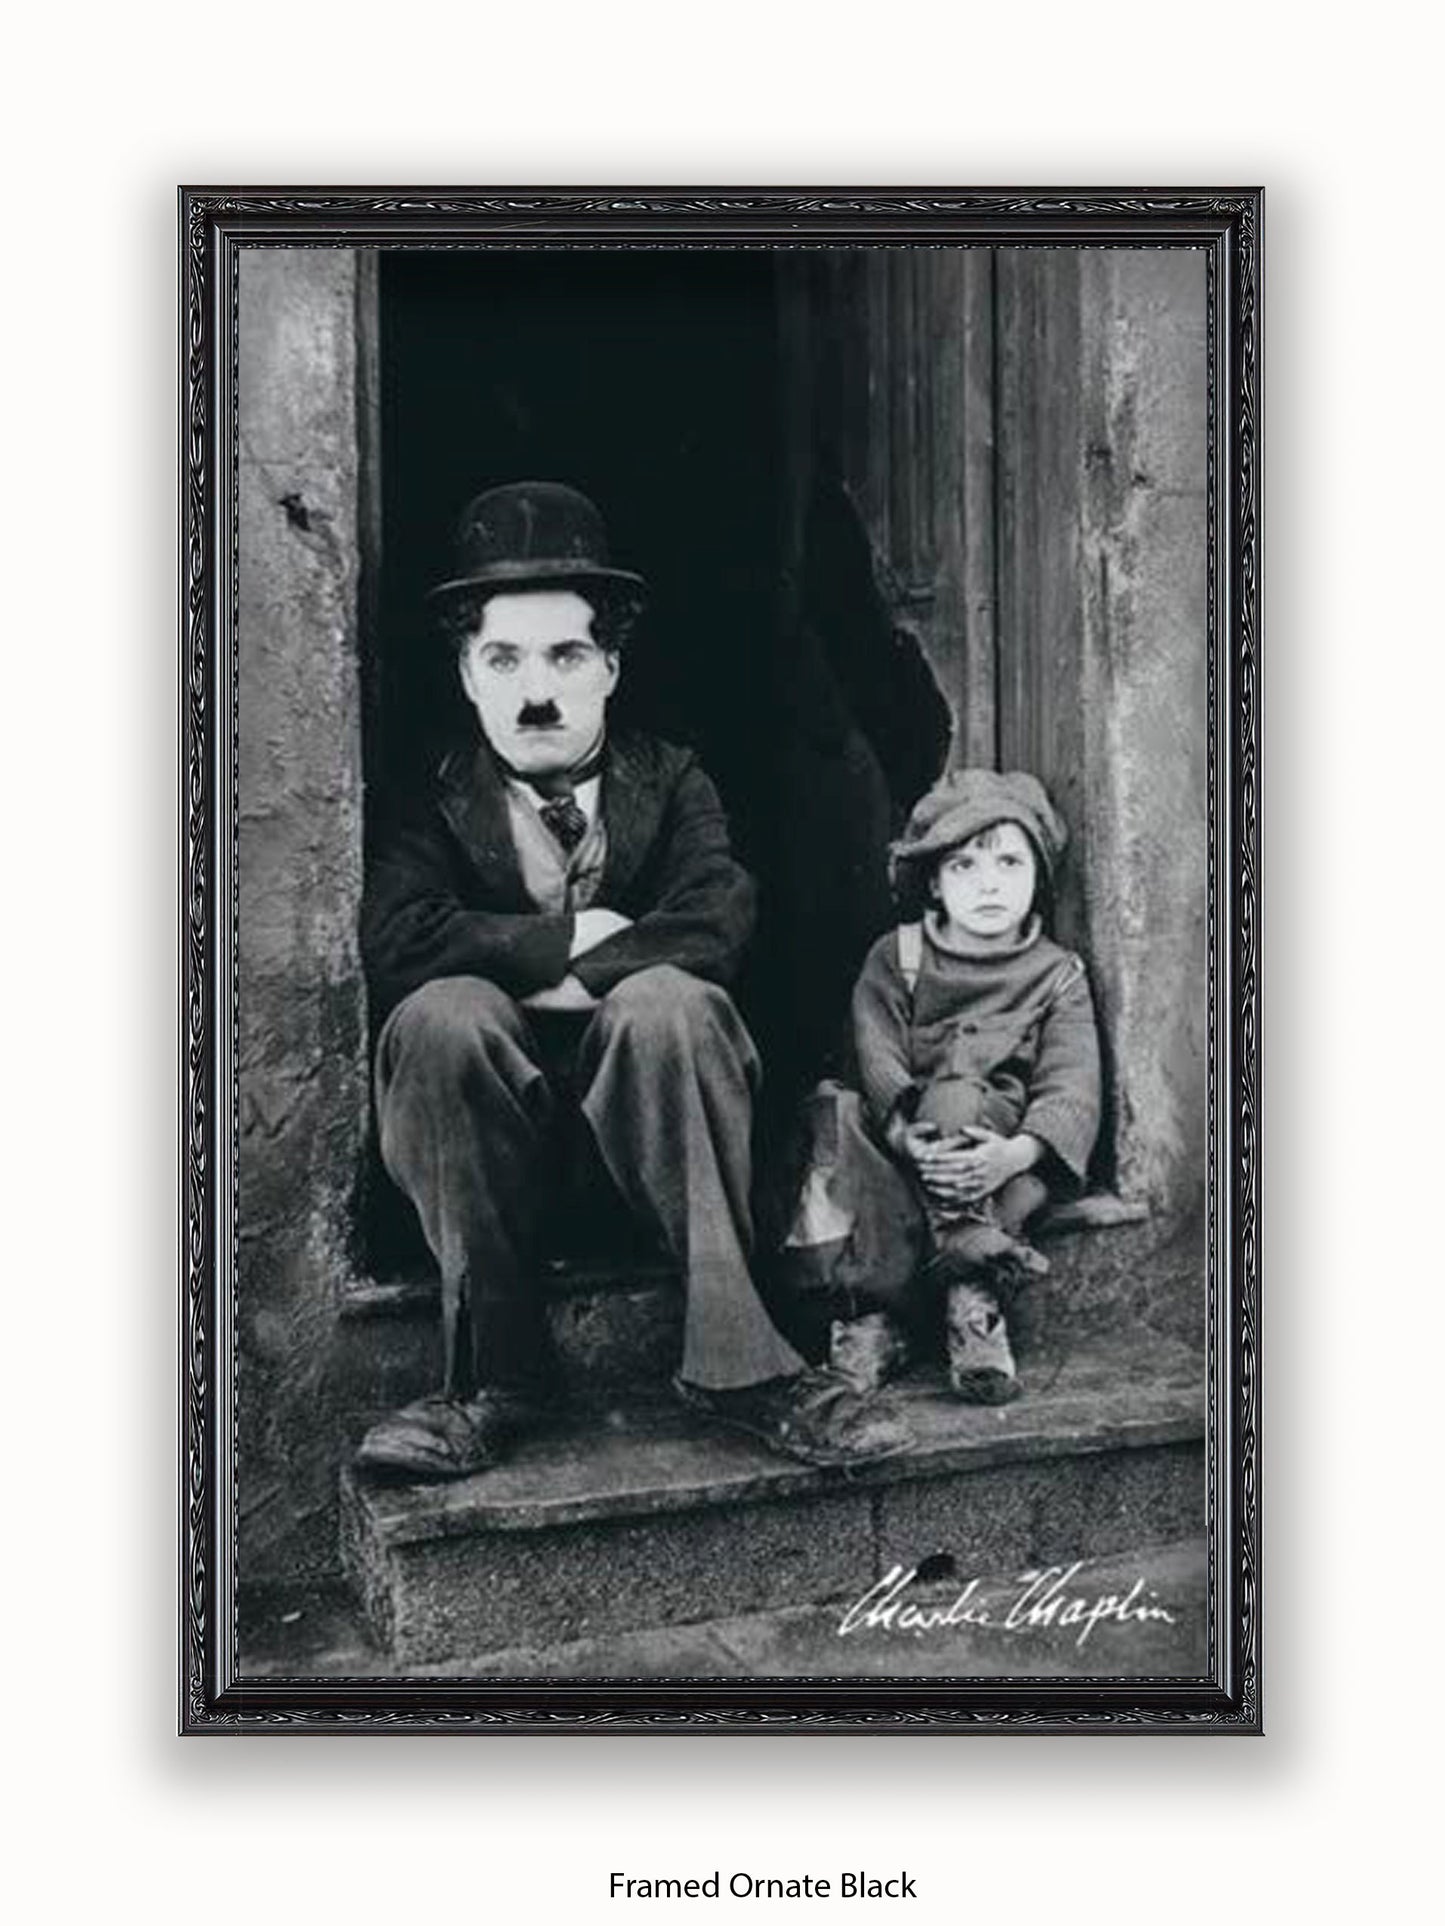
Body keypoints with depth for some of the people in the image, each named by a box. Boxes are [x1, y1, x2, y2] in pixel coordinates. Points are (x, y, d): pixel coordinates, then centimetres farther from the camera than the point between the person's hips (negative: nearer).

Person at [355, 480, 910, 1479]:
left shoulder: (672, 782, 6)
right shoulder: (433, 806, 5)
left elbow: (720, 921, -13)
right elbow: (394, 940, -15)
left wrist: (567, 985, -15)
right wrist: (568, 940, -14)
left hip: (645, 1118, 0)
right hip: (497, 1125, 0)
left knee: (666, 999, -31)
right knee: (445, 1011, -30)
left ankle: (737, 1360, -29)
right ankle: (497, 1377, -24)